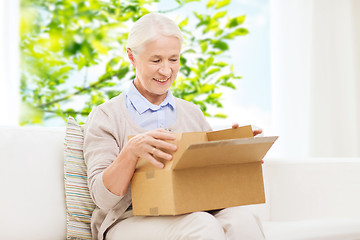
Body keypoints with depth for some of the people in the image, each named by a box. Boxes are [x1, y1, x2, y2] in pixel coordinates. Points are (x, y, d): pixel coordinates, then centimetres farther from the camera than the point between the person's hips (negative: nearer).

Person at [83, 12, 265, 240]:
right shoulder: (105, 116, 4)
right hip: (131, 220, -4)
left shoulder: (192, 113, 18)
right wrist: (131, 151, -23)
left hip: (191, 216, 4)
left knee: (240, 220, -29)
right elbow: (103, 198, -6)